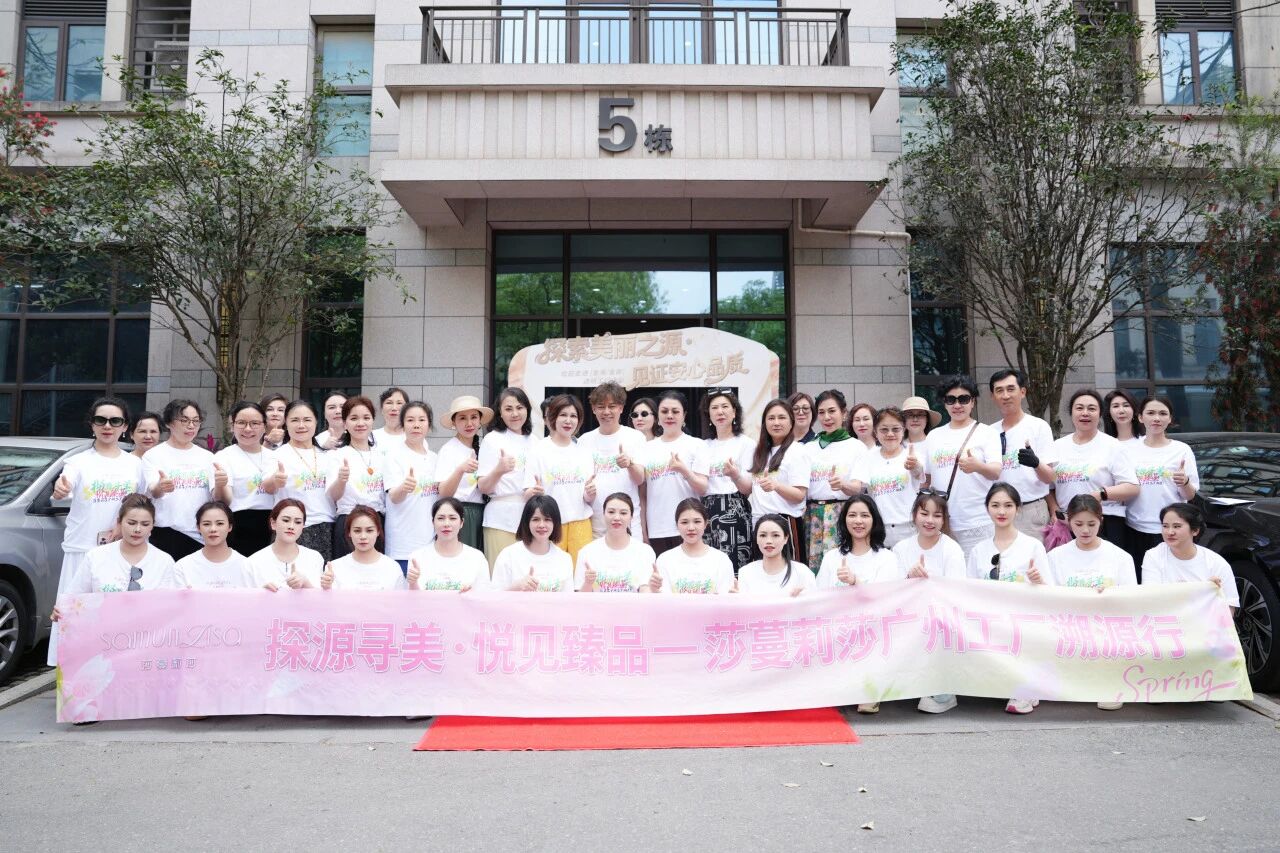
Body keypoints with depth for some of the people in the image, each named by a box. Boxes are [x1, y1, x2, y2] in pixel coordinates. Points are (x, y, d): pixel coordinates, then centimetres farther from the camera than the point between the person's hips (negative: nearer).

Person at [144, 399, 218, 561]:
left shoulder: (207, 456, 12)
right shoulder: (153, 455, 3)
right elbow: (152, 492, -11)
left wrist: (220, 486, -21)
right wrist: (159, 488, -35)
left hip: (201, 536, 3)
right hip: (166, 535, -3)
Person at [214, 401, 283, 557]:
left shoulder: (274, 456, 13)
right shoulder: (224, 456, 1)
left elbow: (272, 489, -4)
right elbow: (224, 501, -10)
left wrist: (277, 481, -26)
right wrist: (220, 485, -31)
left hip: (271, 530, 3)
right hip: (238, 531, -3)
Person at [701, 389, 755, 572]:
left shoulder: (746, 443, 1)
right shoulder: (704, 446, 14)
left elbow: (748, 489, -5)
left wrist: (735, 475, -23)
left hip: (734, 511, -4)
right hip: (707, 512, 4)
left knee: (733, 565, -11)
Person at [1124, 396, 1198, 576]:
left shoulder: (1181, 450, 1)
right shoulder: (1129, 449, 5)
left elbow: (1189, 496, 1)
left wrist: (1184, 482, -19)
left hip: (1170, 530, -2)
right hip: (1135, 529, 2)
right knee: (1137, 580, 6)